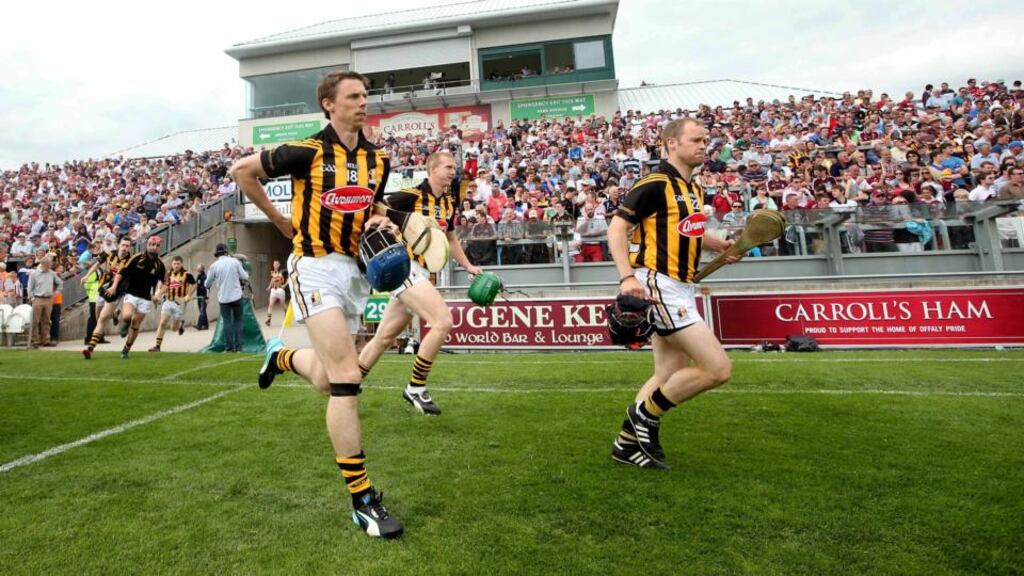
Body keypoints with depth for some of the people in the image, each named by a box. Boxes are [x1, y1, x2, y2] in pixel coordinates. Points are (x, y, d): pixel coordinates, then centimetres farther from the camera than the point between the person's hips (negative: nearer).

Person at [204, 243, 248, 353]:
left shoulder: (214, 265, -3)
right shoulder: (235, 261, -4)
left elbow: (208, 284, 6)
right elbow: (245, 276, 0)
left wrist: (208, 286, 29)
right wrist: (246, 273, 22)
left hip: (223, 297, 0)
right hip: (236, 296, 0)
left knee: (227, 322, 8)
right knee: (238, 320, 10)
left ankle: (229, 347, 6)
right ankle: (238, 347, 6)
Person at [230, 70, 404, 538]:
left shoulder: (378, 159, 8)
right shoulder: (307, 151, -7)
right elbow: (241, 171, 6)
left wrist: (380, 223, -2)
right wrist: (281, 222, 8)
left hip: (357, 269, 6)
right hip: (317, 267, -6)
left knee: (327, 380, 13)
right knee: (347, 377, -15)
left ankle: (281, 355, 49)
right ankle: (362, 500, -6)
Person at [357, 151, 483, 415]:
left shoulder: (449, 202, 13)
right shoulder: (412, 195, -12)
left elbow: (450, 238, 26)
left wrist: (468, 266, 21)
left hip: (421, 273, 8)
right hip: (404, 267, -8)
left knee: (384, 337, 15)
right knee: (443, 321, -19)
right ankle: (415, 388, -3)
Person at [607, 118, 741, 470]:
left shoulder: (693, 189, 17)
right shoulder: (656, 184, -10)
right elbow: (617, 227, -14)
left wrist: (721, 245, 18)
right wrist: (627, 276, -25)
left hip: (682, 289, 10)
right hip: (659, 287, -10)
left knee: (669, 376, 12)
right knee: (718, 368, -11)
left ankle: (627, 442, 22)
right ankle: (645, 414, 5)